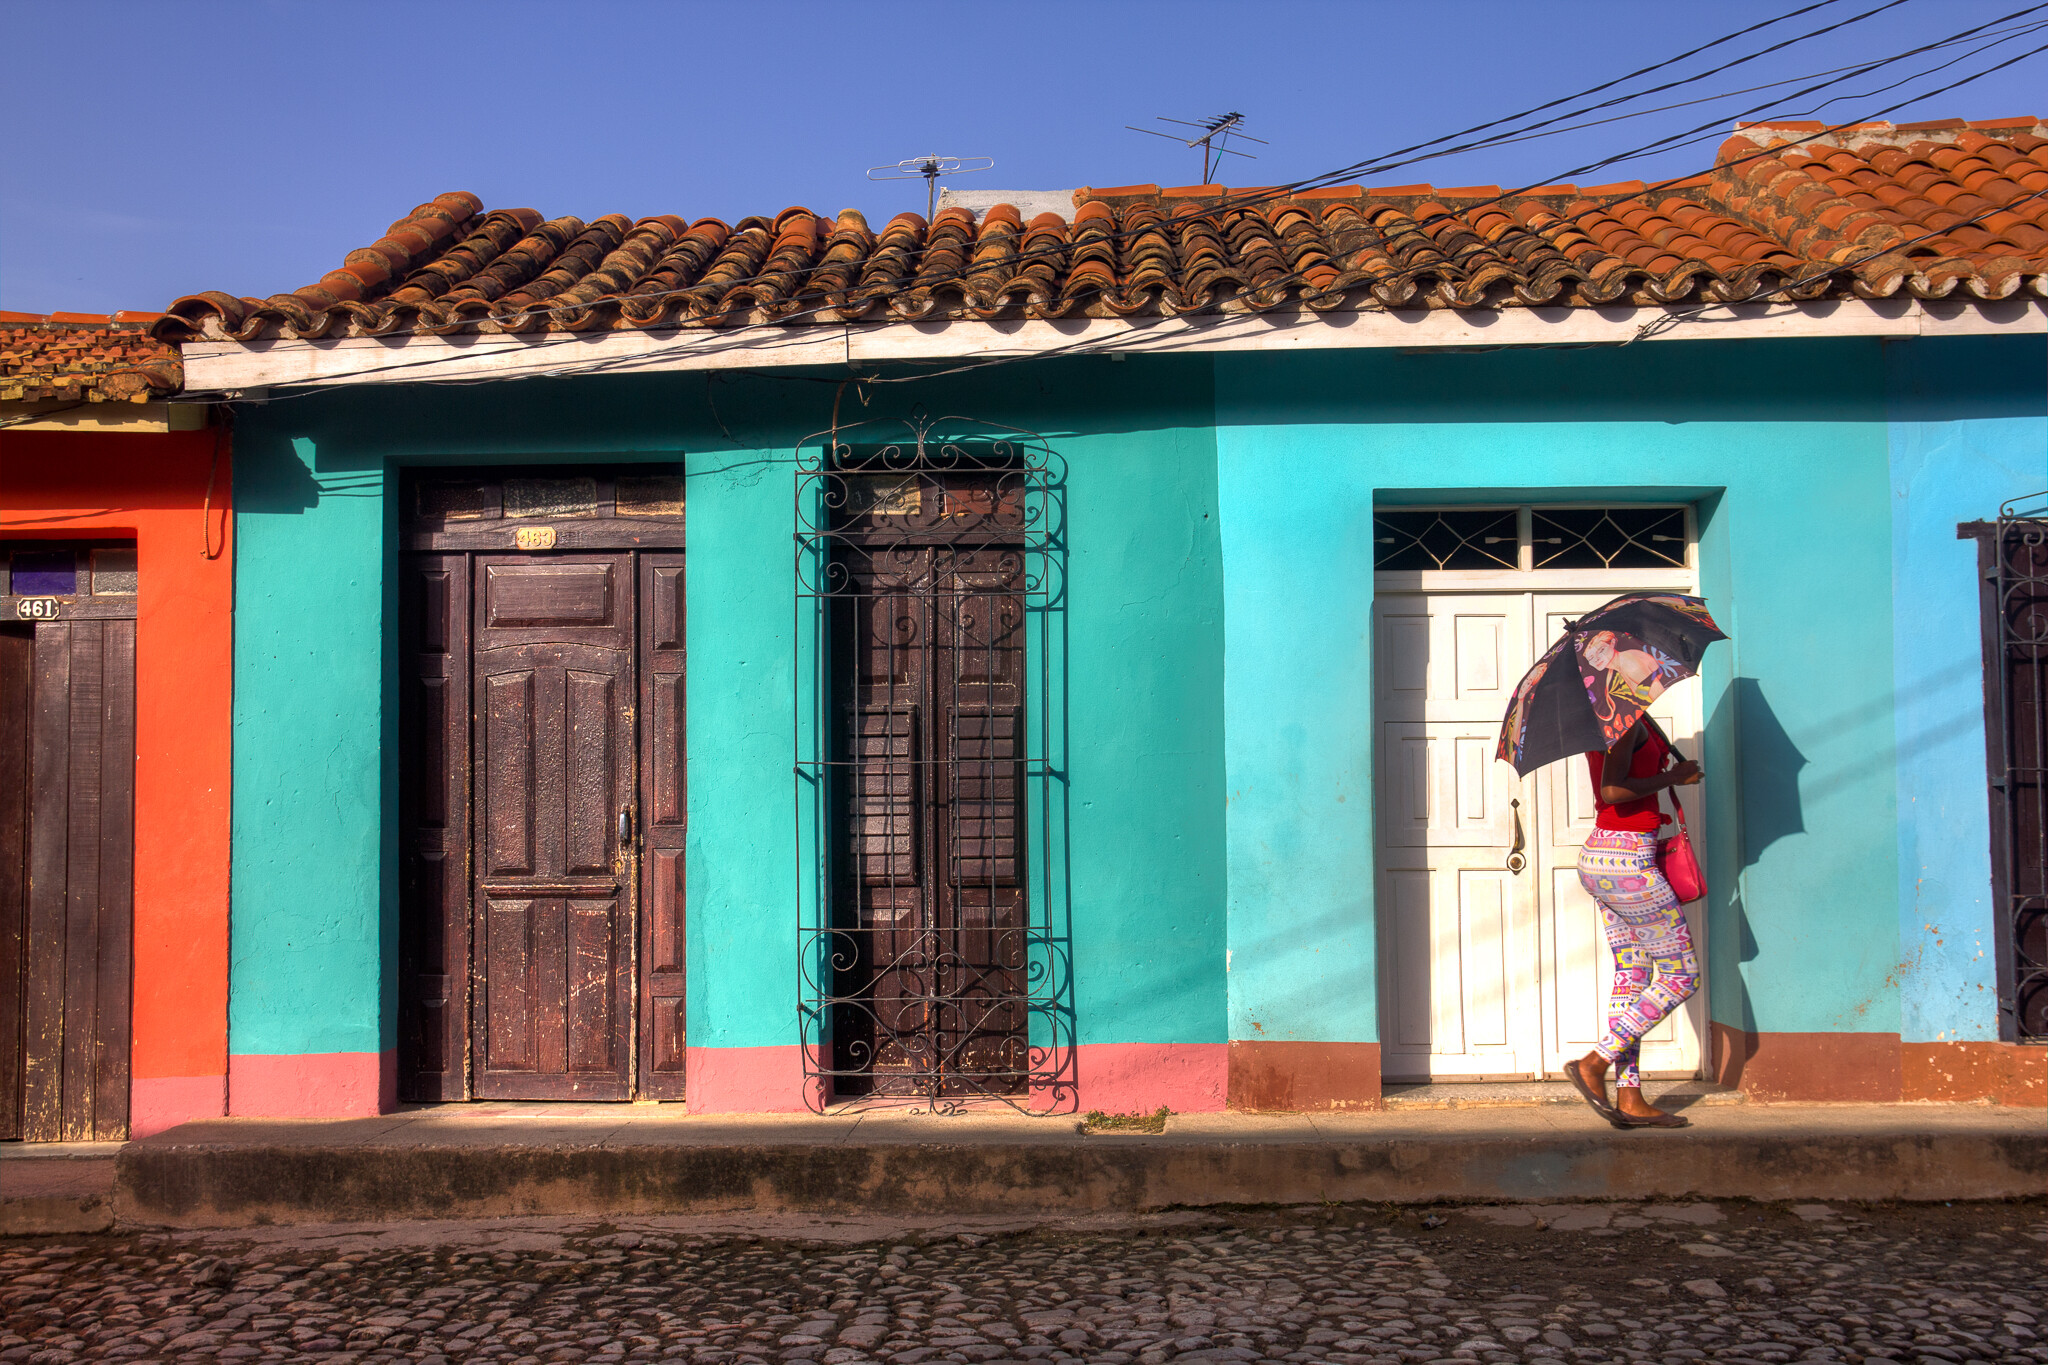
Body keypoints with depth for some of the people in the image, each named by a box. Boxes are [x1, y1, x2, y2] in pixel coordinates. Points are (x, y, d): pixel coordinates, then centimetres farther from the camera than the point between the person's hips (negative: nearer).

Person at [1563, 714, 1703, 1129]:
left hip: (1599, 857, 10)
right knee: (1681, 976, 0)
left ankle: (1630, 1099, 11)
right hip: (1628, 862, -10)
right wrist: (1671, 777, -15)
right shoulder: (1628, 722, -15)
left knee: (1633, 975, 10)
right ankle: (1594, 1063, -1)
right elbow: (1611, 792, -26)